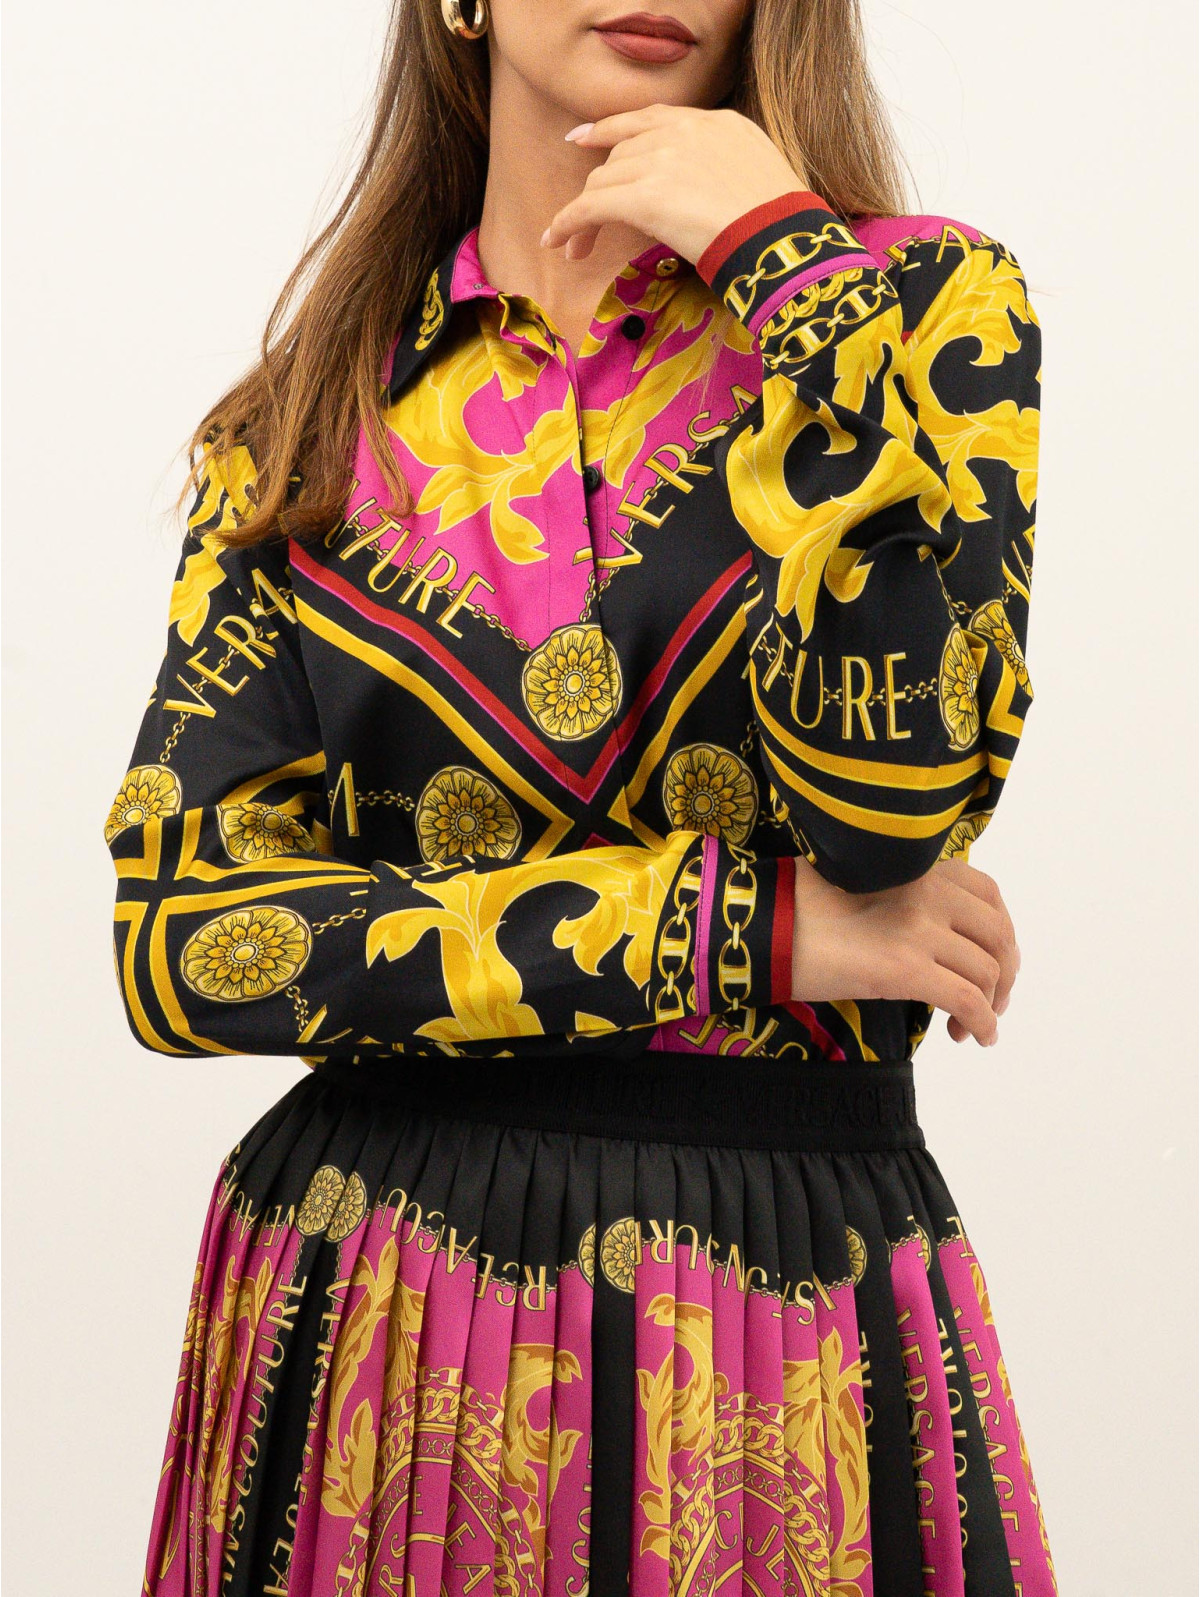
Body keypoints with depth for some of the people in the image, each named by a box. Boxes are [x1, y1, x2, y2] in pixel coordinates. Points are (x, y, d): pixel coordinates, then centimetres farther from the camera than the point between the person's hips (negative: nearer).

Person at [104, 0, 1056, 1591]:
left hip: (802, 1294, -1)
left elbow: (894, 800, -16)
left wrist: (781, 256, -12)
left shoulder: (924, 306, 1)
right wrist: (756, 931, -14)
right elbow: (184, 937, -7)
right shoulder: (308, 424, 5)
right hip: (366, 1322, 1)